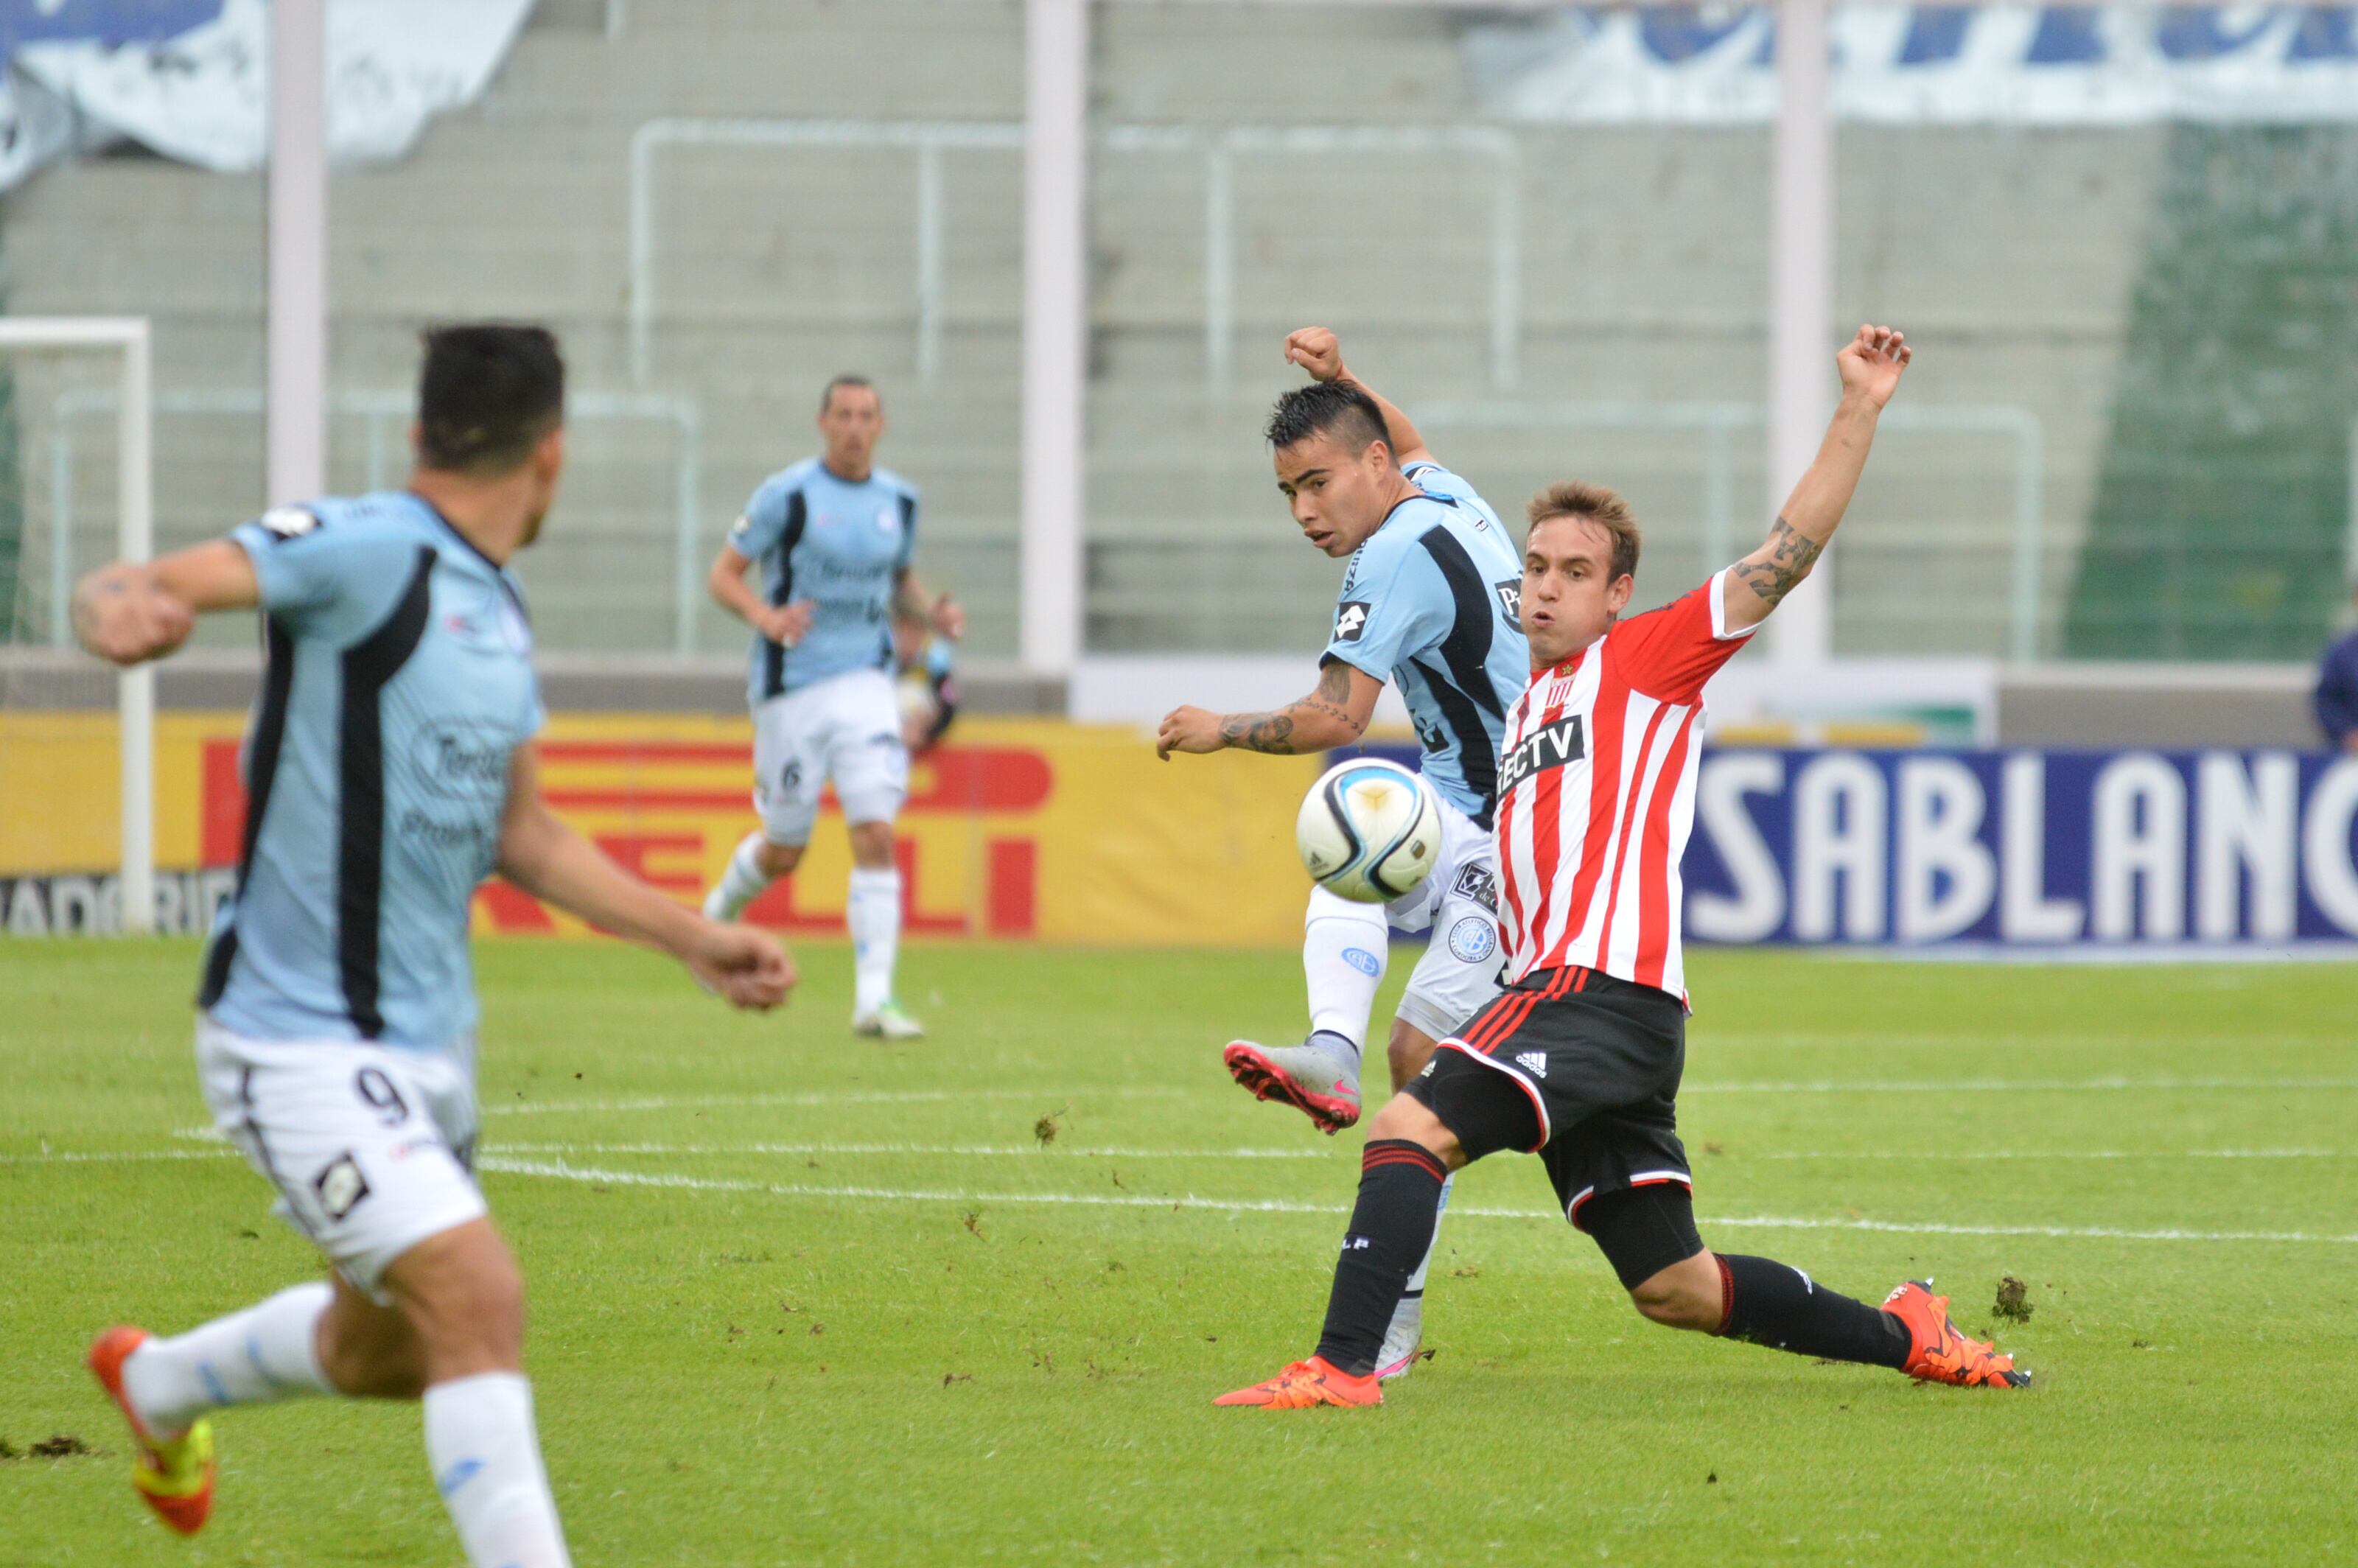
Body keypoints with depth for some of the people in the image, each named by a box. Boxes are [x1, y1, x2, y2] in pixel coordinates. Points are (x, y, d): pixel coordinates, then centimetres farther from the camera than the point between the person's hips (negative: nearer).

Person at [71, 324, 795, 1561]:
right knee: (478, 1298, -22)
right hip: (300, 1036, -9)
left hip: (426, 1042, 9)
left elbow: (522, 835, 21)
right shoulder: (361, 551, -16)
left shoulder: (500, 618, 11)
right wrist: (122, 610, -52)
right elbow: (145, 589, -28)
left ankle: (159, 1384, 50)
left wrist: (693, 939, 16)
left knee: (389, 1351, 22)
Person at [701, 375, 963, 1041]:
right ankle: (721, 910, 42)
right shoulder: (787, 494, -7)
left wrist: (933, 611, 3)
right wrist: (766, 617, -24)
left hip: (866, 684, 3)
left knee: (876, 834, -13)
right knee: (784, 852, 7)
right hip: (792, 686, -3)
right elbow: (723, 575, -5)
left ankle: (874, 998, -14)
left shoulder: (898, 500, 7)